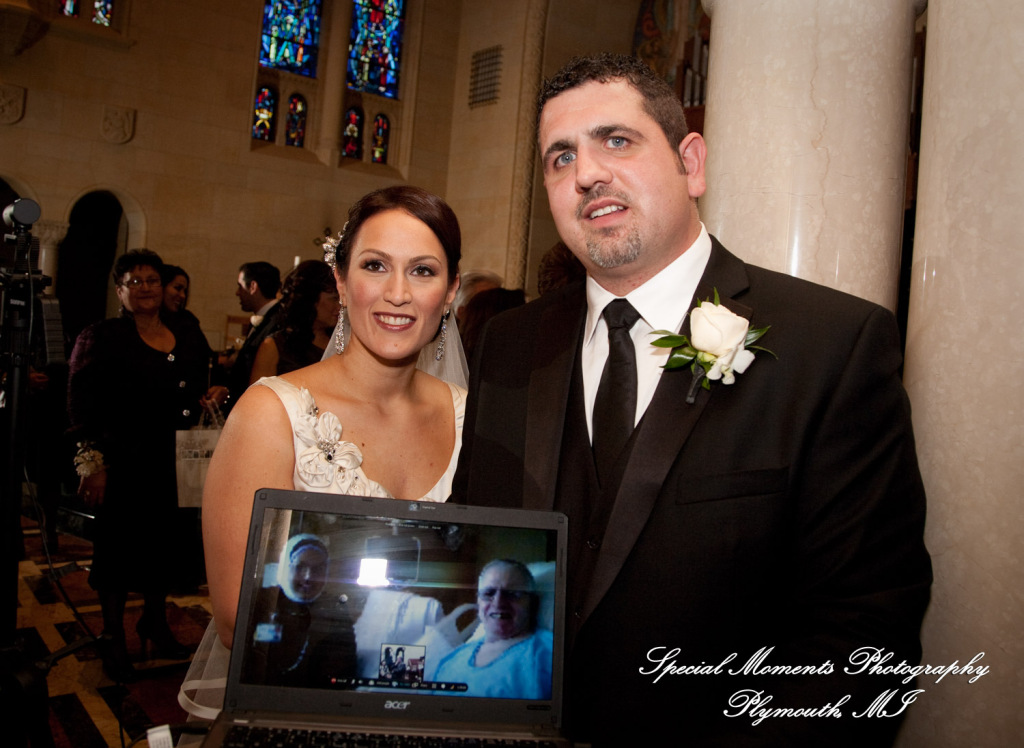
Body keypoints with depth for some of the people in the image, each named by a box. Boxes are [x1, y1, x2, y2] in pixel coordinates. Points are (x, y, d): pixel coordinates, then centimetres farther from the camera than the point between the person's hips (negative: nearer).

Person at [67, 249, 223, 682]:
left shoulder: (189, 340, 10)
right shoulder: (99, 338, -4)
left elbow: (197, 396, 23)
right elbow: (82, 406, -9)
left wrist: (208, 399, 1)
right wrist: (93, 463, -14)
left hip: (173, 465, 4)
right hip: (122, 464, -4)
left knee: (164, 542, 13)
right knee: (118, 544, 5)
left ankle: (155, 621, 34)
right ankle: (113, 638, 22)